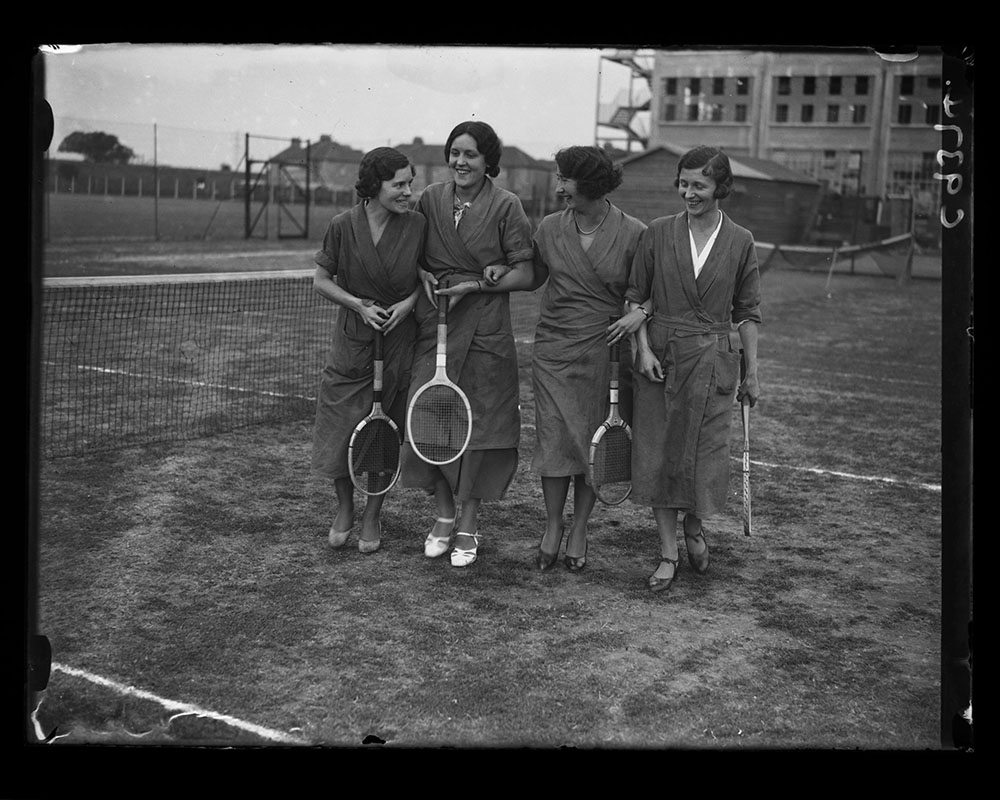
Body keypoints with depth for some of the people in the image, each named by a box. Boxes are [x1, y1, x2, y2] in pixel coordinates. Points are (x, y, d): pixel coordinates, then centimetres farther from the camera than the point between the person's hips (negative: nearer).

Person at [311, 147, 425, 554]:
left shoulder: (416, 224, -6)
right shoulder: (344, 226, -9)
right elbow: (321, 280, 0)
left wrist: (409, 302, -10)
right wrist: (359, 305, -13)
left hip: (400, 341, 1)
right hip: (352, 340, -1)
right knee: (339, 433, 3)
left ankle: (372, 517, 27)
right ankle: (344, 507, 30)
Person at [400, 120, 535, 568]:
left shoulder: (506, 206, -5)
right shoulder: (430, 199, 6)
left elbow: (525, 275, -5)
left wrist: (475, 285, -15)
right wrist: (423, 275, -5)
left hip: (484, 329, -3)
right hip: (434, 325, 3)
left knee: (478, 425, 2)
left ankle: (468, 525, 16)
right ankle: (444, 515, 20)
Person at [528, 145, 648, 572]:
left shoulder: (633, 234, -7)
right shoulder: (550, 228, 2)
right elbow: (532, 277, 14)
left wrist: (640, 312, -15)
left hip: (605, 349, -2)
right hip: (554, 348, 2)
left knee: (595, 442, 5)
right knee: (554, 438, 1)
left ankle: (578, 531, 20)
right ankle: (552, 528, 17)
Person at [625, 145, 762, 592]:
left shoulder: (740, 242, 1)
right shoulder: (658, 233, 0)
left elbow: (748, 314, 5)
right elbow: (635, 297, 4)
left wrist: (751, 373, 3)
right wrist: (643, 348, -8)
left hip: (713, 361, 0)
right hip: (660, 356, 1)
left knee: (704, 452, 1)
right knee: (657, 452, 1)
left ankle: (694, 529, 31)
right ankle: (668, 553, 12)